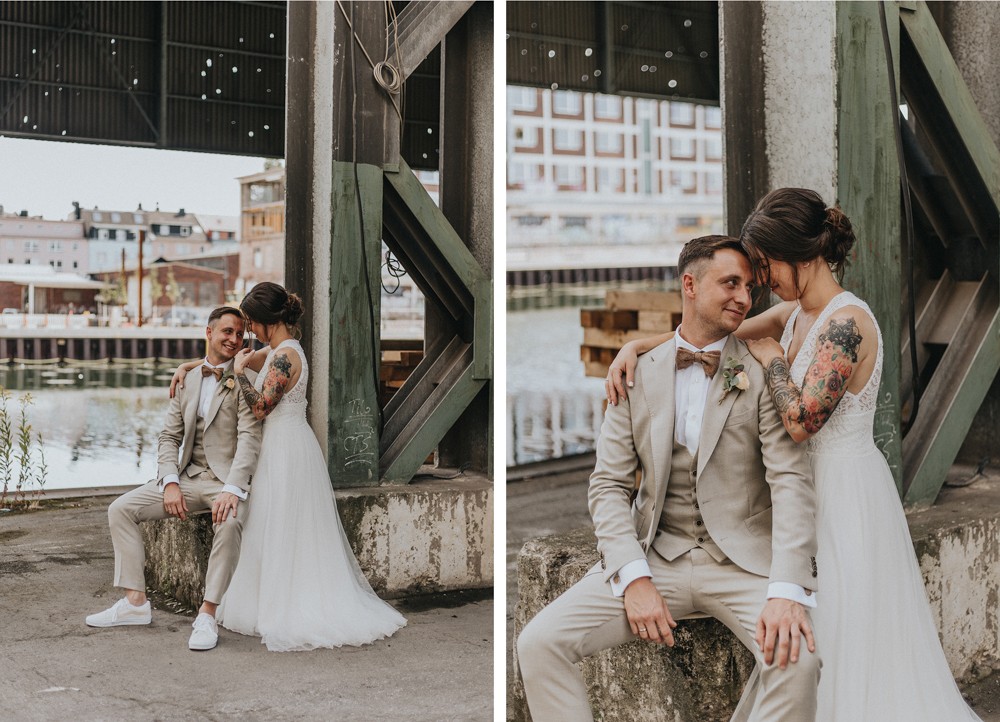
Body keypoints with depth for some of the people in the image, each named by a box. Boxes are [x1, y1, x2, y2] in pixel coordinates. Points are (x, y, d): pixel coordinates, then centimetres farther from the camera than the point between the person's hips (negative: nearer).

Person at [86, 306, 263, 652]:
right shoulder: (186, 379, 11)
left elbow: (249, 438, -15)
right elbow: (169, 437, 10)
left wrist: (232, 489, -28)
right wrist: (170, 483, -7)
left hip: (229, 478, -6)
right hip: (189, 476, 6)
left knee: (230, 522, -37)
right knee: (120, 509, -5)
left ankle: (207, 614, -26)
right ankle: (135, 602, -1)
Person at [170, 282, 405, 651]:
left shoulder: (285, 355, -18)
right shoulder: (277, 350, 12)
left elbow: (260, 407, -20)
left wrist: (240, 372, -11)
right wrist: (187, 366, 15)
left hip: (286, 451, -10)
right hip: (283, 445, 10)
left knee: (282, 533, -2)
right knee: (296, 533, 13)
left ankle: (286, 610, 6)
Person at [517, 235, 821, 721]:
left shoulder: (762, 372, 0)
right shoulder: (638, 375, 6)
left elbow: (791, 480, -9)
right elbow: (609, 484, 4)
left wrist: (787, 590, -23)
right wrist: (634, 578, -12)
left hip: (742, 559, -2)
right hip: (655, 553, 2)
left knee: (796, 657, -31)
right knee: (538, 643, -16)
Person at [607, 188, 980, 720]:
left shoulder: (847, 322, -22)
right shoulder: (795, 313, 4)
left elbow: (800, 420, -26)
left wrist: (772, 357, -11)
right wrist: (636, 347, -3)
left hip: (847, 490, -9)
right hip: (811, 482, 9)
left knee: (850, 633, 4)